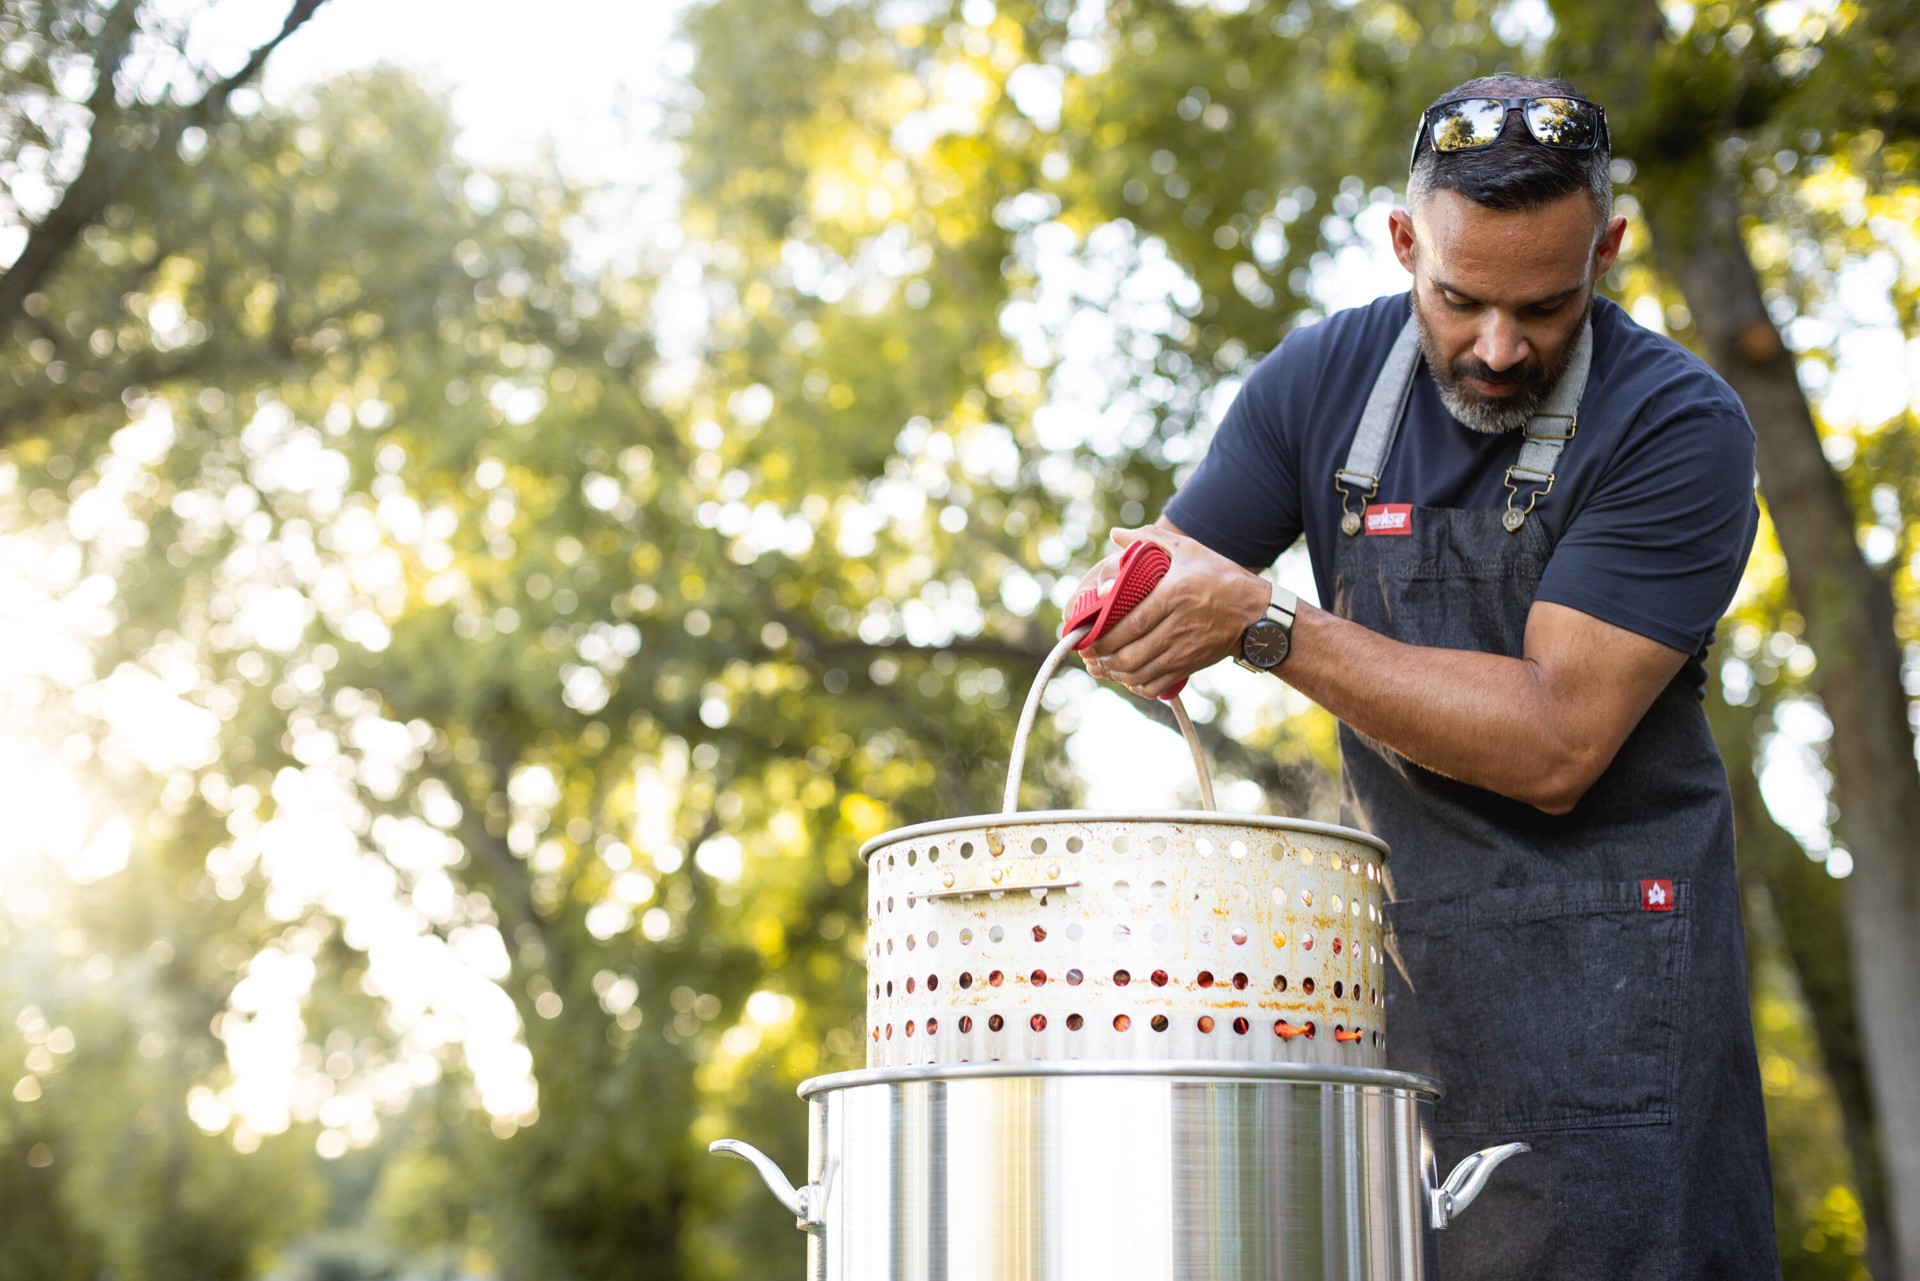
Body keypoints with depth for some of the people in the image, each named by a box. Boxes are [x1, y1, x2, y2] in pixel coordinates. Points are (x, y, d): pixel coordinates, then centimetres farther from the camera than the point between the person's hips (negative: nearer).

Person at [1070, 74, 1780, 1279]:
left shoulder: (1679, 425, -15)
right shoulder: (1325, 379, 0)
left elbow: (1556, 743, -21)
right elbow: (1170, 581, 8)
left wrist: (1268, 624, -24)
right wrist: (1125, 602, -18)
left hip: (1600, 955, -4)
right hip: (1388, 940, 4)